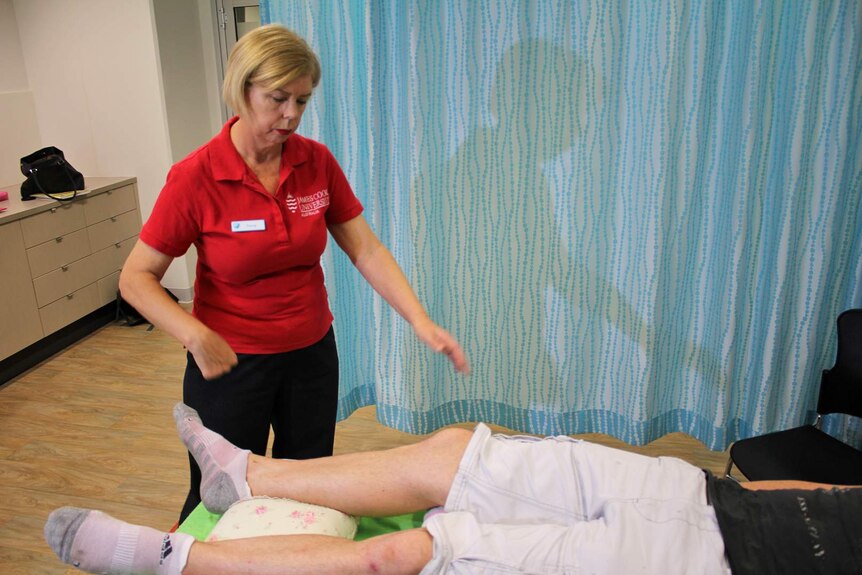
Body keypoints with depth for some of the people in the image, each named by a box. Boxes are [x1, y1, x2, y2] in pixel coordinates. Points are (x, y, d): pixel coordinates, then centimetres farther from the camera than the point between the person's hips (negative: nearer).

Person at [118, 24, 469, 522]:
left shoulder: (317, 162, -6)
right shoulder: (196, 177, -17)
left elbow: (366, 250, -7)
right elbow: (137, 278, -13)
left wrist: (421, 320, -18)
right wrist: (195, 335, -28)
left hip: (311, 353, 4)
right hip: (230, 361, -3)